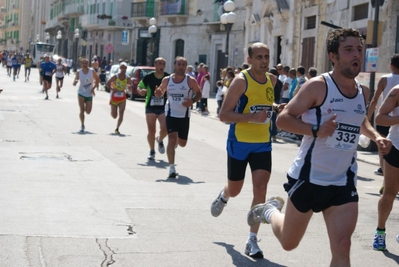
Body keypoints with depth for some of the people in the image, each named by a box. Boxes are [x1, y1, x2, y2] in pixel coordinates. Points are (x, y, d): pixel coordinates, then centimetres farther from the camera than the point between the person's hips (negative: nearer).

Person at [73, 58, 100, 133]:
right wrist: (75, 82, -30)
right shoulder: (78, 72, -7)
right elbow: (74, 83, -6)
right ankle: (82, 126, -1)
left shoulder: (92, 72, -6)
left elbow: (97, 80, 5)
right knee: (81, 110, -10)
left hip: (89, 94, 1)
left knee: (88, 112, 2)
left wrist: (93, 88, -8)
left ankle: (85, 108, 39)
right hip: (81, 93, -1)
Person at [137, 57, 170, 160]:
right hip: (151, 107, 0)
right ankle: (152, 151, 17)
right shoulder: (148, 77, -5)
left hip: (164, 107, 0)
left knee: (165, 129, -14)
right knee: (151, 130, -1)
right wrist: (141, 91, -17)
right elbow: (139, 87, 5)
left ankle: (160, 140, 22)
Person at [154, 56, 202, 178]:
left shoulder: (191, 80, -8)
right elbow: (161, 93, 12)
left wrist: (192, 101, -19)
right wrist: (158, 93, -13)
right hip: (171, 114, -1)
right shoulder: (166, 80, -2)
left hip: (184, 115, 1)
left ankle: (177, 141, 51)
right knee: (172, 139, -16)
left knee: (182, 143, 12)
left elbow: (199, 94, 2)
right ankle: (172, 168, -12)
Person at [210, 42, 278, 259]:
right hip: (239, 143, -4)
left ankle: (252, 241, -3)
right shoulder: (241, 80, -16)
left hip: (263, 144, 4)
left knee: (260, 189, -10)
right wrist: (252, 117, -29)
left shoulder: (272, 79, 3)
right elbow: (223, 115, -19)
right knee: (234, 190, 12)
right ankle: (223, 196, 52)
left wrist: (273, 107, 4)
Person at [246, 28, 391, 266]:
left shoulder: (364, 92, 6)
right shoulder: (318, 86, -14)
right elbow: (283, 118, -14)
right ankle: (269, 210, 45)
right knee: (289, 243, 13)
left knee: (342, 247, -11)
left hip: (344, 182, 4)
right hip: (309, 177, -4)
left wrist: (376, 136, 7)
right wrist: (316, 130, -29)